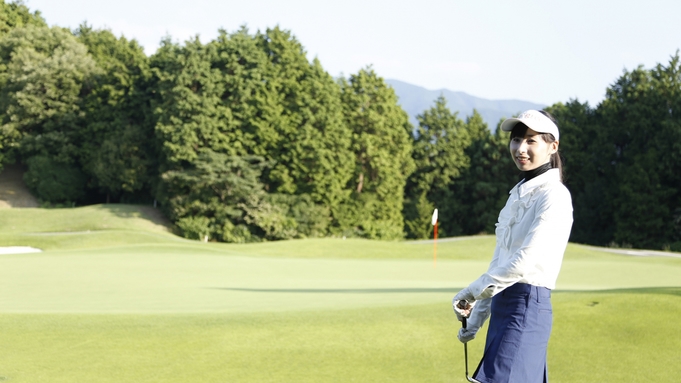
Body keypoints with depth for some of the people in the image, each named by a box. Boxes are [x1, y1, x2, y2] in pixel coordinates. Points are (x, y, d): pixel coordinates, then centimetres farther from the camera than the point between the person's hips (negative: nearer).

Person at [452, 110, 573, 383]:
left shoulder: (553, 196, -10)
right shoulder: (519, 193, 18)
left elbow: (524, 261, -19)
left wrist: (473, 291, -11)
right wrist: (476, 318, 20)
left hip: (527, 308, -9)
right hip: (504, 307, 9)